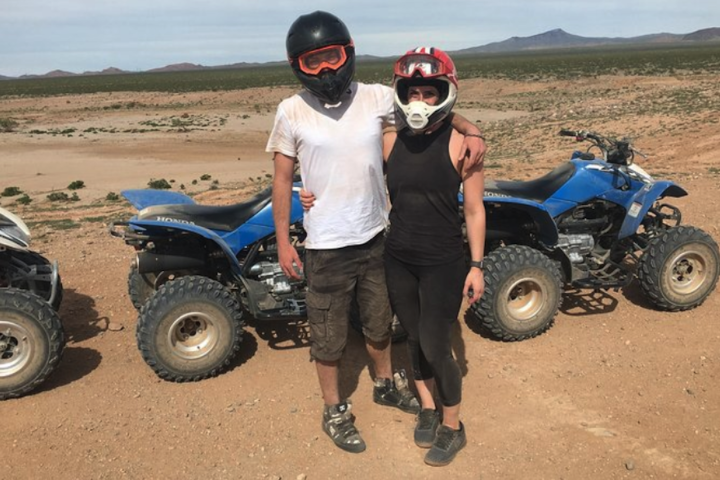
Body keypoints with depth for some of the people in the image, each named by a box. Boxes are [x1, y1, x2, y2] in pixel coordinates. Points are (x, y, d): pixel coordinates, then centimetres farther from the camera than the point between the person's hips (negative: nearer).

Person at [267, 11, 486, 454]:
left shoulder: (377, 98, -6)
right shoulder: (292, 112, -9)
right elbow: (283, 178, -3)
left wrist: (470, 130, -13)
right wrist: (283, 241, -4)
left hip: (376, 237, 3)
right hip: (326, 246, -2)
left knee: (379, 321, 23)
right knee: (329, 334, 12)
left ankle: (386, 384, 48)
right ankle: (335, 409, 34)